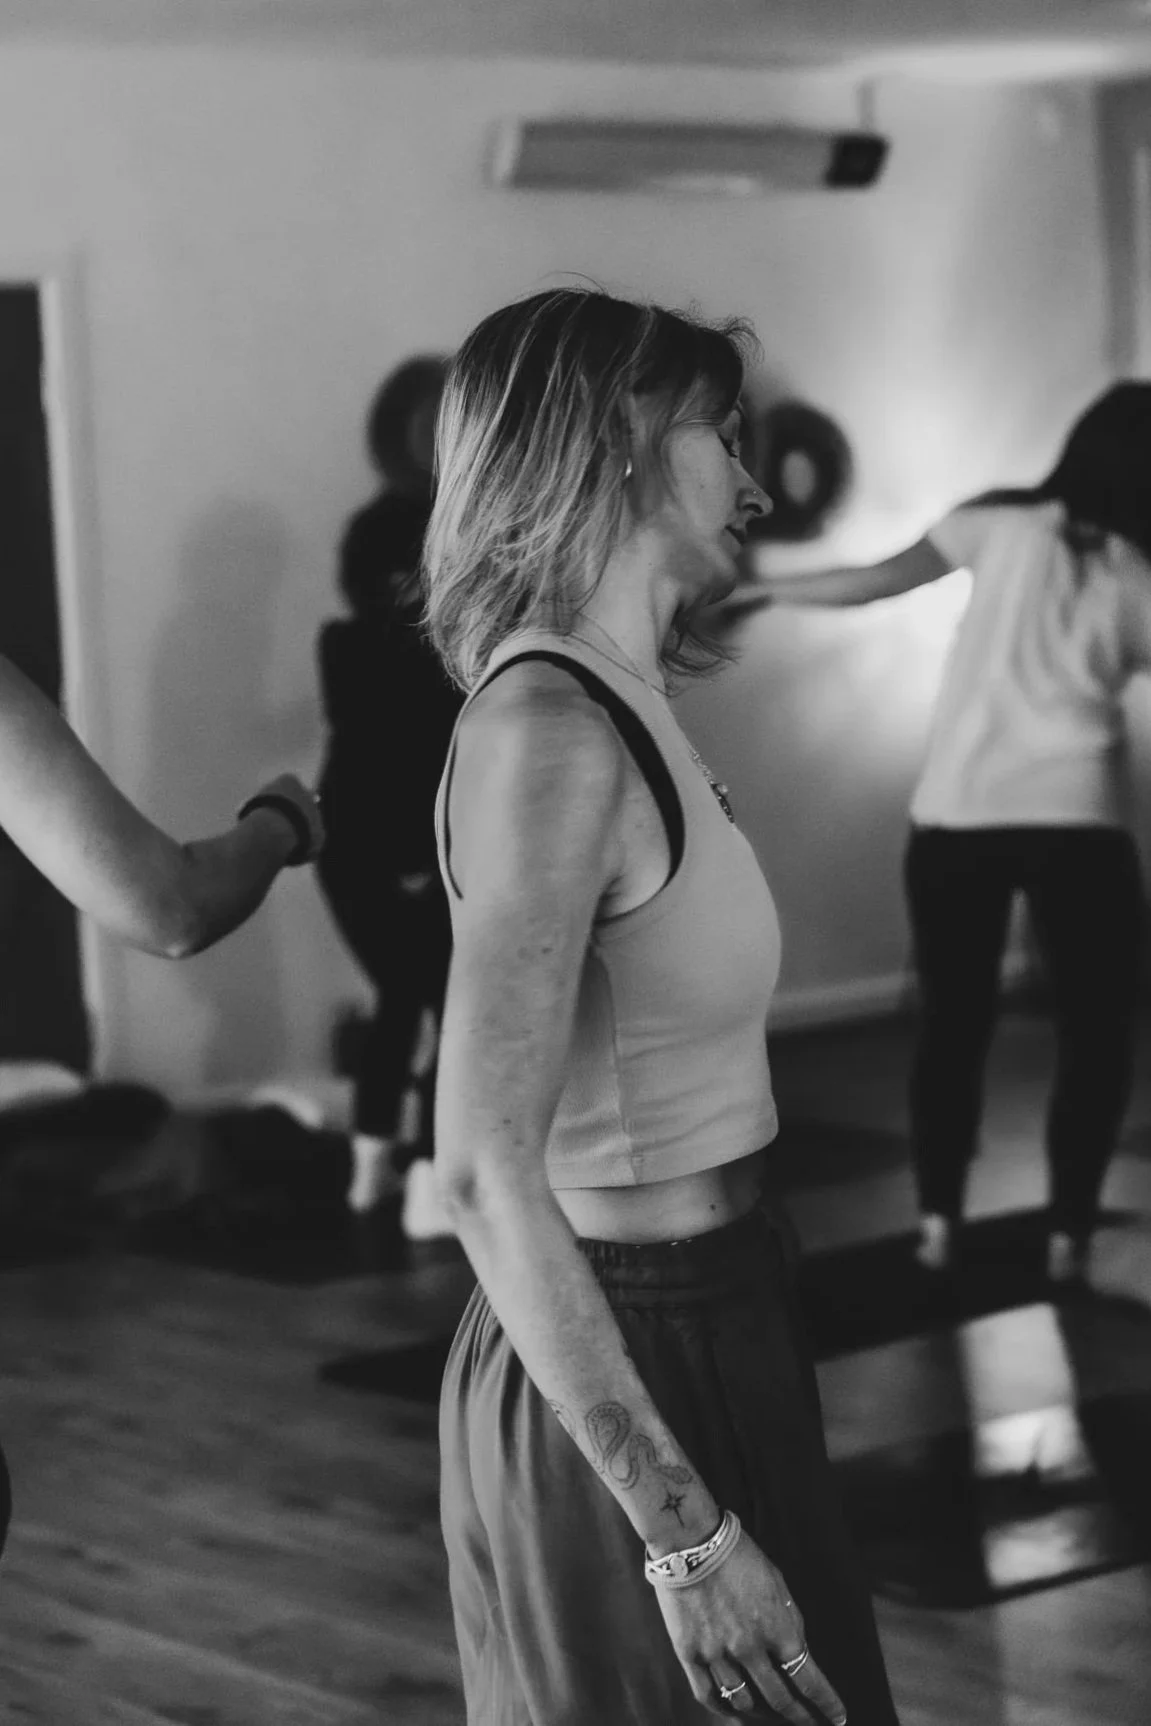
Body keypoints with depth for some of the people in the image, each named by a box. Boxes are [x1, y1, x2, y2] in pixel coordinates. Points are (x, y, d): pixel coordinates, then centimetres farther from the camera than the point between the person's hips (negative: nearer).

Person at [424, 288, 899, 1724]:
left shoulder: (611, 704, 8)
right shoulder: (551, 731, -19)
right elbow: (485, 1174, -24)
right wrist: (684, 1532, -24)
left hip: (698, 1331, 9)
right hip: (627, 1366, -9)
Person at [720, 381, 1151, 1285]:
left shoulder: (1002, 522, 4)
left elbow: (874, 582, 3)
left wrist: (762, 590, 12)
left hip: (955, 815, 2)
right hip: (1078, 819, -2)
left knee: (953, 1016, 15)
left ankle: (938, 1222, 14)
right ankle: (1069, 1236, 6)